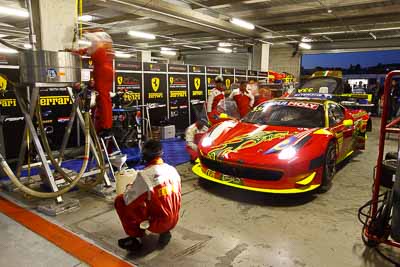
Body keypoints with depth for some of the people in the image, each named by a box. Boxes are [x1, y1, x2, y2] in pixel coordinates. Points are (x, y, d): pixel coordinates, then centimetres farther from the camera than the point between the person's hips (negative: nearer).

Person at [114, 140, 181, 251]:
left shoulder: (144, 175, -22)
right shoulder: (173, 170, -2)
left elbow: (128, 201, -14)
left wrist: (129, 188, 8)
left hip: (157, 223, -6)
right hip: (174, 220, 6)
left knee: (120, 201, 3)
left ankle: (135, 238, 6)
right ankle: (165, 232, 16)